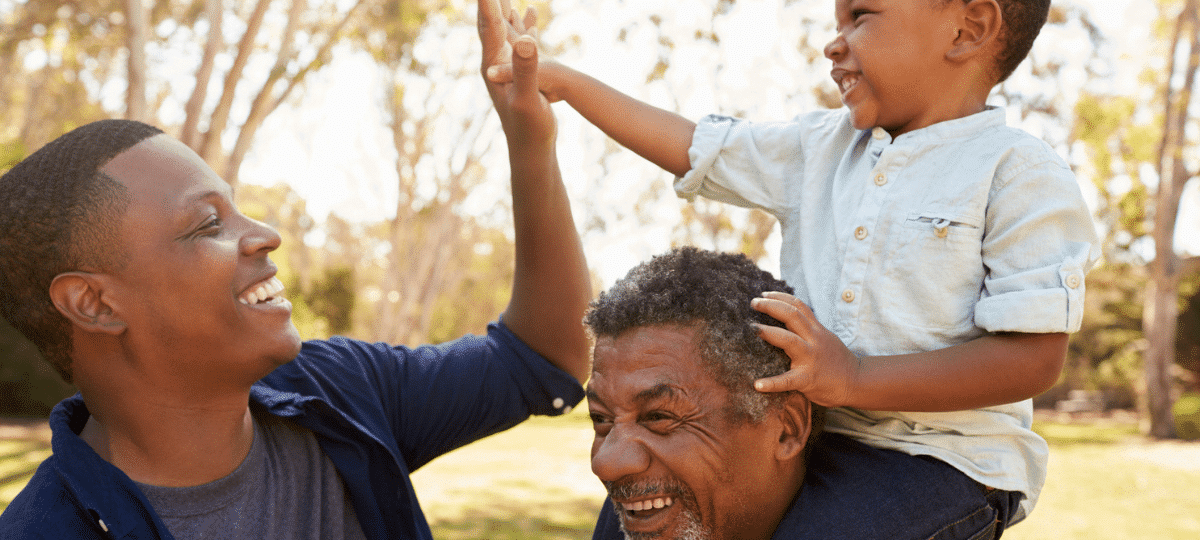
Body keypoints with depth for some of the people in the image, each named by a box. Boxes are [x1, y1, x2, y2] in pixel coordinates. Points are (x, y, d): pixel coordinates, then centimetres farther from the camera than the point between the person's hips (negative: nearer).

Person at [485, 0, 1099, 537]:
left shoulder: (1021, 176, -11)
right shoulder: (820, 147, 10)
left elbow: (1034, 359, -18)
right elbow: (693, 146, 15)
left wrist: (855, 379, -25)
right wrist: (562, 80, 14)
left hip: (942, 454, -6)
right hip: (806, 438, 6)